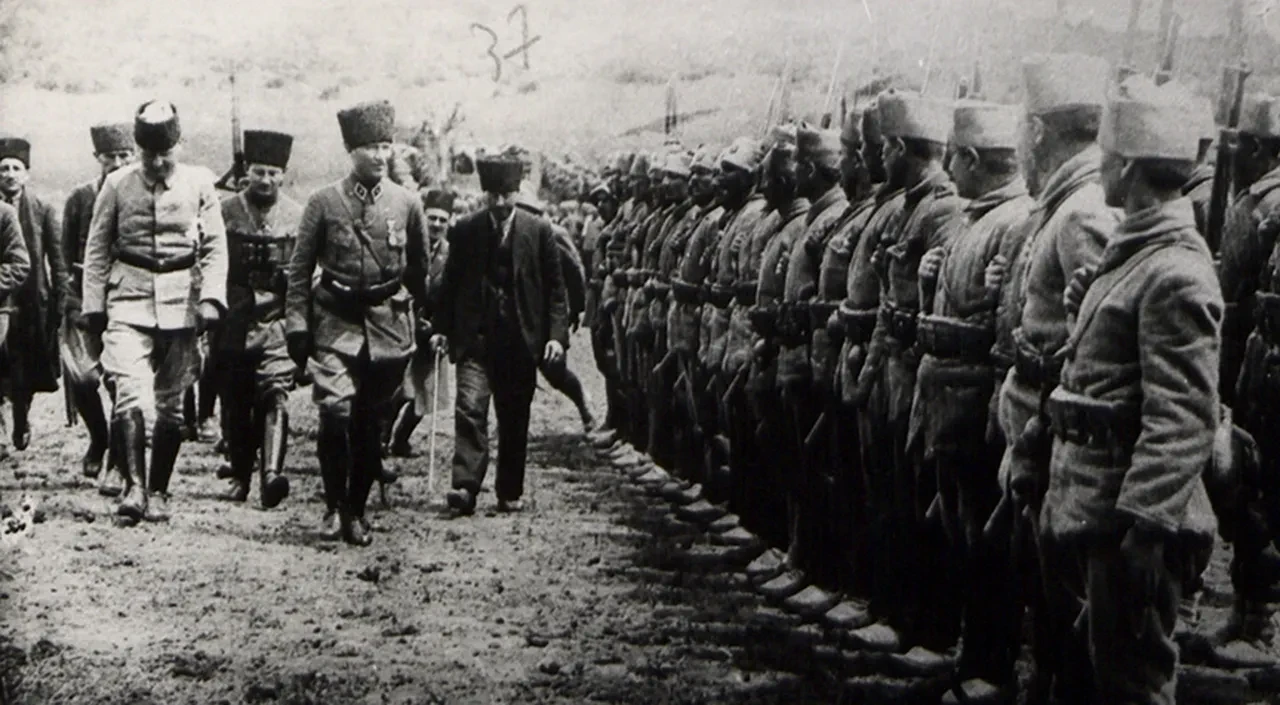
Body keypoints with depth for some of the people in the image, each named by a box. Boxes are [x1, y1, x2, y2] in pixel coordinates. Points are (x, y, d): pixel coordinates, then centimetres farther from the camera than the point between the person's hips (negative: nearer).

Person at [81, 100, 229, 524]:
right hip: (129, 301, -1)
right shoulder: (117, 185, 3)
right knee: (129, 394, -17)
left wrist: (211, 298, -10)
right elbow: (97, 250, 7)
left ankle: (158, 492, 17)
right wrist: (92, 306, 3)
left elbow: (215, 247, 2)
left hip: (181, 303, 1)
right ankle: (134, 487, -19)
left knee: (171, 404, 6)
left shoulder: (199, 183, 3)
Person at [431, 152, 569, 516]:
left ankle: (510, 492, 18)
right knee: (470, 408, -14)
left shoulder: (539, 231, 2)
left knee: (515, 419, 8)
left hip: (521, 339, 0)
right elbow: (450, 283, 9)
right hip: (475, 337, 0)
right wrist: (442, 328, 2)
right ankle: (465, 486, -18)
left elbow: (555, 287, 3)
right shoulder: (464, 230, 4)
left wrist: (557, 334, -6)